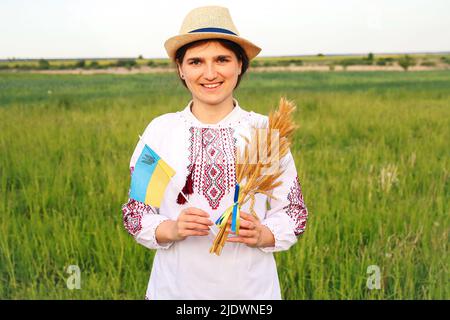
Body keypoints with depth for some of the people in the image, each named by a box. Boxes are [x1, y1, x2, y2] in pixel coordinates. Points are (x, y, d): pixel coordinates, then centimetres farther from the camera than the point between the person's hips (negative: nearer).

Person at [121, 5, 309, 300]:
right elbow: (136, 213, 0)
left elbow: (293, 212, 0)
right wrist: (172, 230, -18)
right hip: (174, 287, 0)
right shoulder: (159, 131, -5)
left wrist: (262, 234, -18)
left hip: (252, 287, 0)